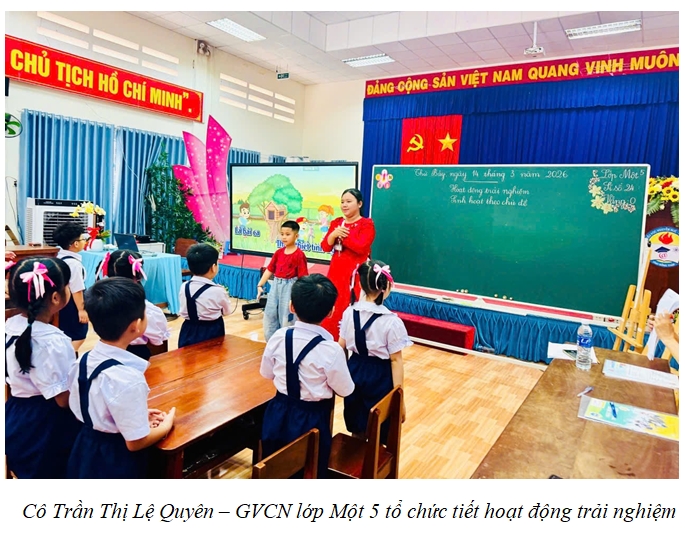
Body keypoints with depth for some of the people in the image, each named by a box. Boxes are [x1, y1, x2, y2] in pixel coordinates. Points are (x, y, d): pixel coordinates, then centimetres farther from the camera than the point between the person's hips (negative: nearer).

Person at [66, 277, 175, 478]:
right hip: (117, 462, -7)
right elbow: (135, 442, -23)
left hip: (85, 452, 7)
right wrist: (166, 425, -6)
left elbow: (98, 411, 6)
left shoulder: (84, 360, -8)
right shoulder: (128, 378, -32)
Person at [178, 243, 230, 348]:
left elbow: (184, 311, 9)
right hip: (211, 334, -4)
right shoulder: (218, 291, -19)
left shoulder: (184, 287, -5)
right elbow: (226, 311, 0)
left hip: (189, 333, 5)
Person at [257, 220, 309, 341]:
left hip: (289, 287, -7)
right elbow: (269, 270, 9)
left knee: (287, 318, 2)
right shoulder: (278, 252, 5)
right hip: (276, 286, 7)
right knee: (269, 315, 14)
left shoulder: (299, 255, -13)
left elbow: (302, 277, -14)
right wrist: (260, 285, 6)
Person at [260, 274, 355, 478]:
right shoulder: (331, 350, -24)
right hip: (311, 420, -3)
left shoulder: (278, 337, -12)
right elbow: (345, 390, -9)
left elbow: (266, 373, 4)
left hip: (279, 414, 4)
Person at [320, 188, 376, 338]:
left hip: (355, 273, -6)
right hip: (336, 271, 6)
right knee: (333, 309, 9)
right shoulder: (336, 222, 13)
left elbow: (361, 247, -20)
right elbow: (325, 247, 6)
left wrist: (342, 235, -12)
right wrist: (333, 235, -13)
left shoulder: (366, 224, -5)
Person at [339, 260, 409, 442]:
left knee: (357, 431, 22)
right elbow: (395, 360, -14)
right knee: (380, 436, 11)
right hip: (380, 377, -5)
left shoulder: (349, 312, -5)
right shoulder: (392, 321, -18)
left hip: (355, 371, 5)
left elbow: (341, 348, 4)